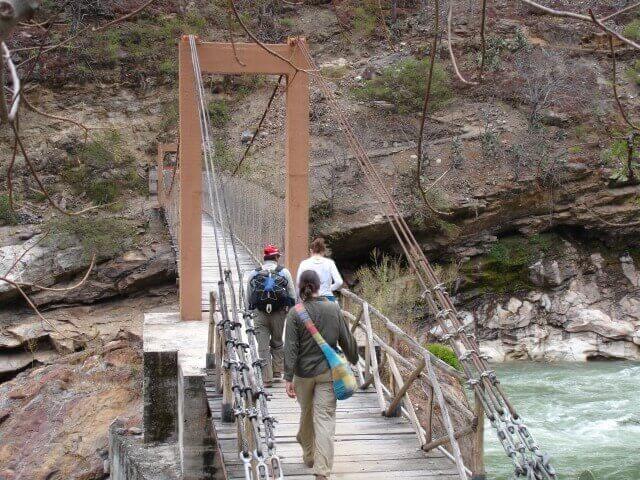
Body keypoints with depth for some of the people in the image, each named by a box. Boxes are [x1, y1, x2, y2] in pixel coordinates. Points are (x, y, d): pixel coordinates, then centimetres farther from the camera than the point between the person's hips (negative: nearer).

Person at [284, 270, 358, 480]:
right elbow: (347, 340, 4)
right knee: (325, 418, -4)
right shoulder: (334, 309, -3)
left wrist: (288, 378, -11)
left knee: (306, 413, 20)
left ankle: (309, 455, 38)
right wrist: (353, 361, 23)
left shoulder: (295, 314, -9)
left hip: (303, 372, 0)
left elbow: (291, 348, -13)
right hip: (328, 372, 0)